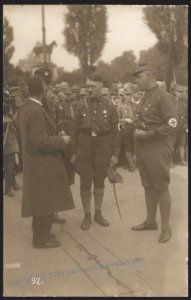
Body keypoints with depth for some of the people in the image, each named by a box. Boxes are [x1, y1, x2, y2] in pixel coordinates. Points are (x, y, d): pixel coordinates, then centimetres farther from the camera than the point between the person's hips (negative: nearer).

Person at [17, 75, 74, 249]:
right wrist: (62, 141, -13)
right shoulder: (36, 111, -22)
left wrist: (57, 139, 19)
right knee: (46, 201, 3)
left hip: (34, 161, 10)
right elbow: (40, 141, -25)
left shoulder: (24, 109, 8)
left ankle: (40, 233, 35)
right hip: (43, 164, -10)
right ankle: (42, 238, 15)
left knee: (40, 200, 20)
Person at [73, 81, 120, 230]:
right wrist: (74, 152, -1)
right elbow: (76, 129, 2)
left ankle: (98, 213, 30)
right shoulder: (81, 106, 0)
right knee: (85, 182, 5)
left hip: (103, 146, 0)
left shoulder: (109, 106, -2)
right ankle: (87, 215, 22)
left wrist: (115, 153, -3)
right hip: (84, 146, 0)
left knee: (100, 181, 13)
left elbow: (115, 130, -1)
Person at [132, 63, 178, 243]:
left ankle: (166, 227, 14)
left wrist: (147, 134, -20)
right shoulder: (145, 98, 12)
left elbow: (171, 125, -18)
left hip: (158, 151, -8)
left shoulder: (163, 97, -12)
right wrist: (137, 129, 7)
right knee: (148, 186, 15)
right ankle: (150, 221, 29)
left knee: (161, 188, 1)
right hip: (143, 150, 8)